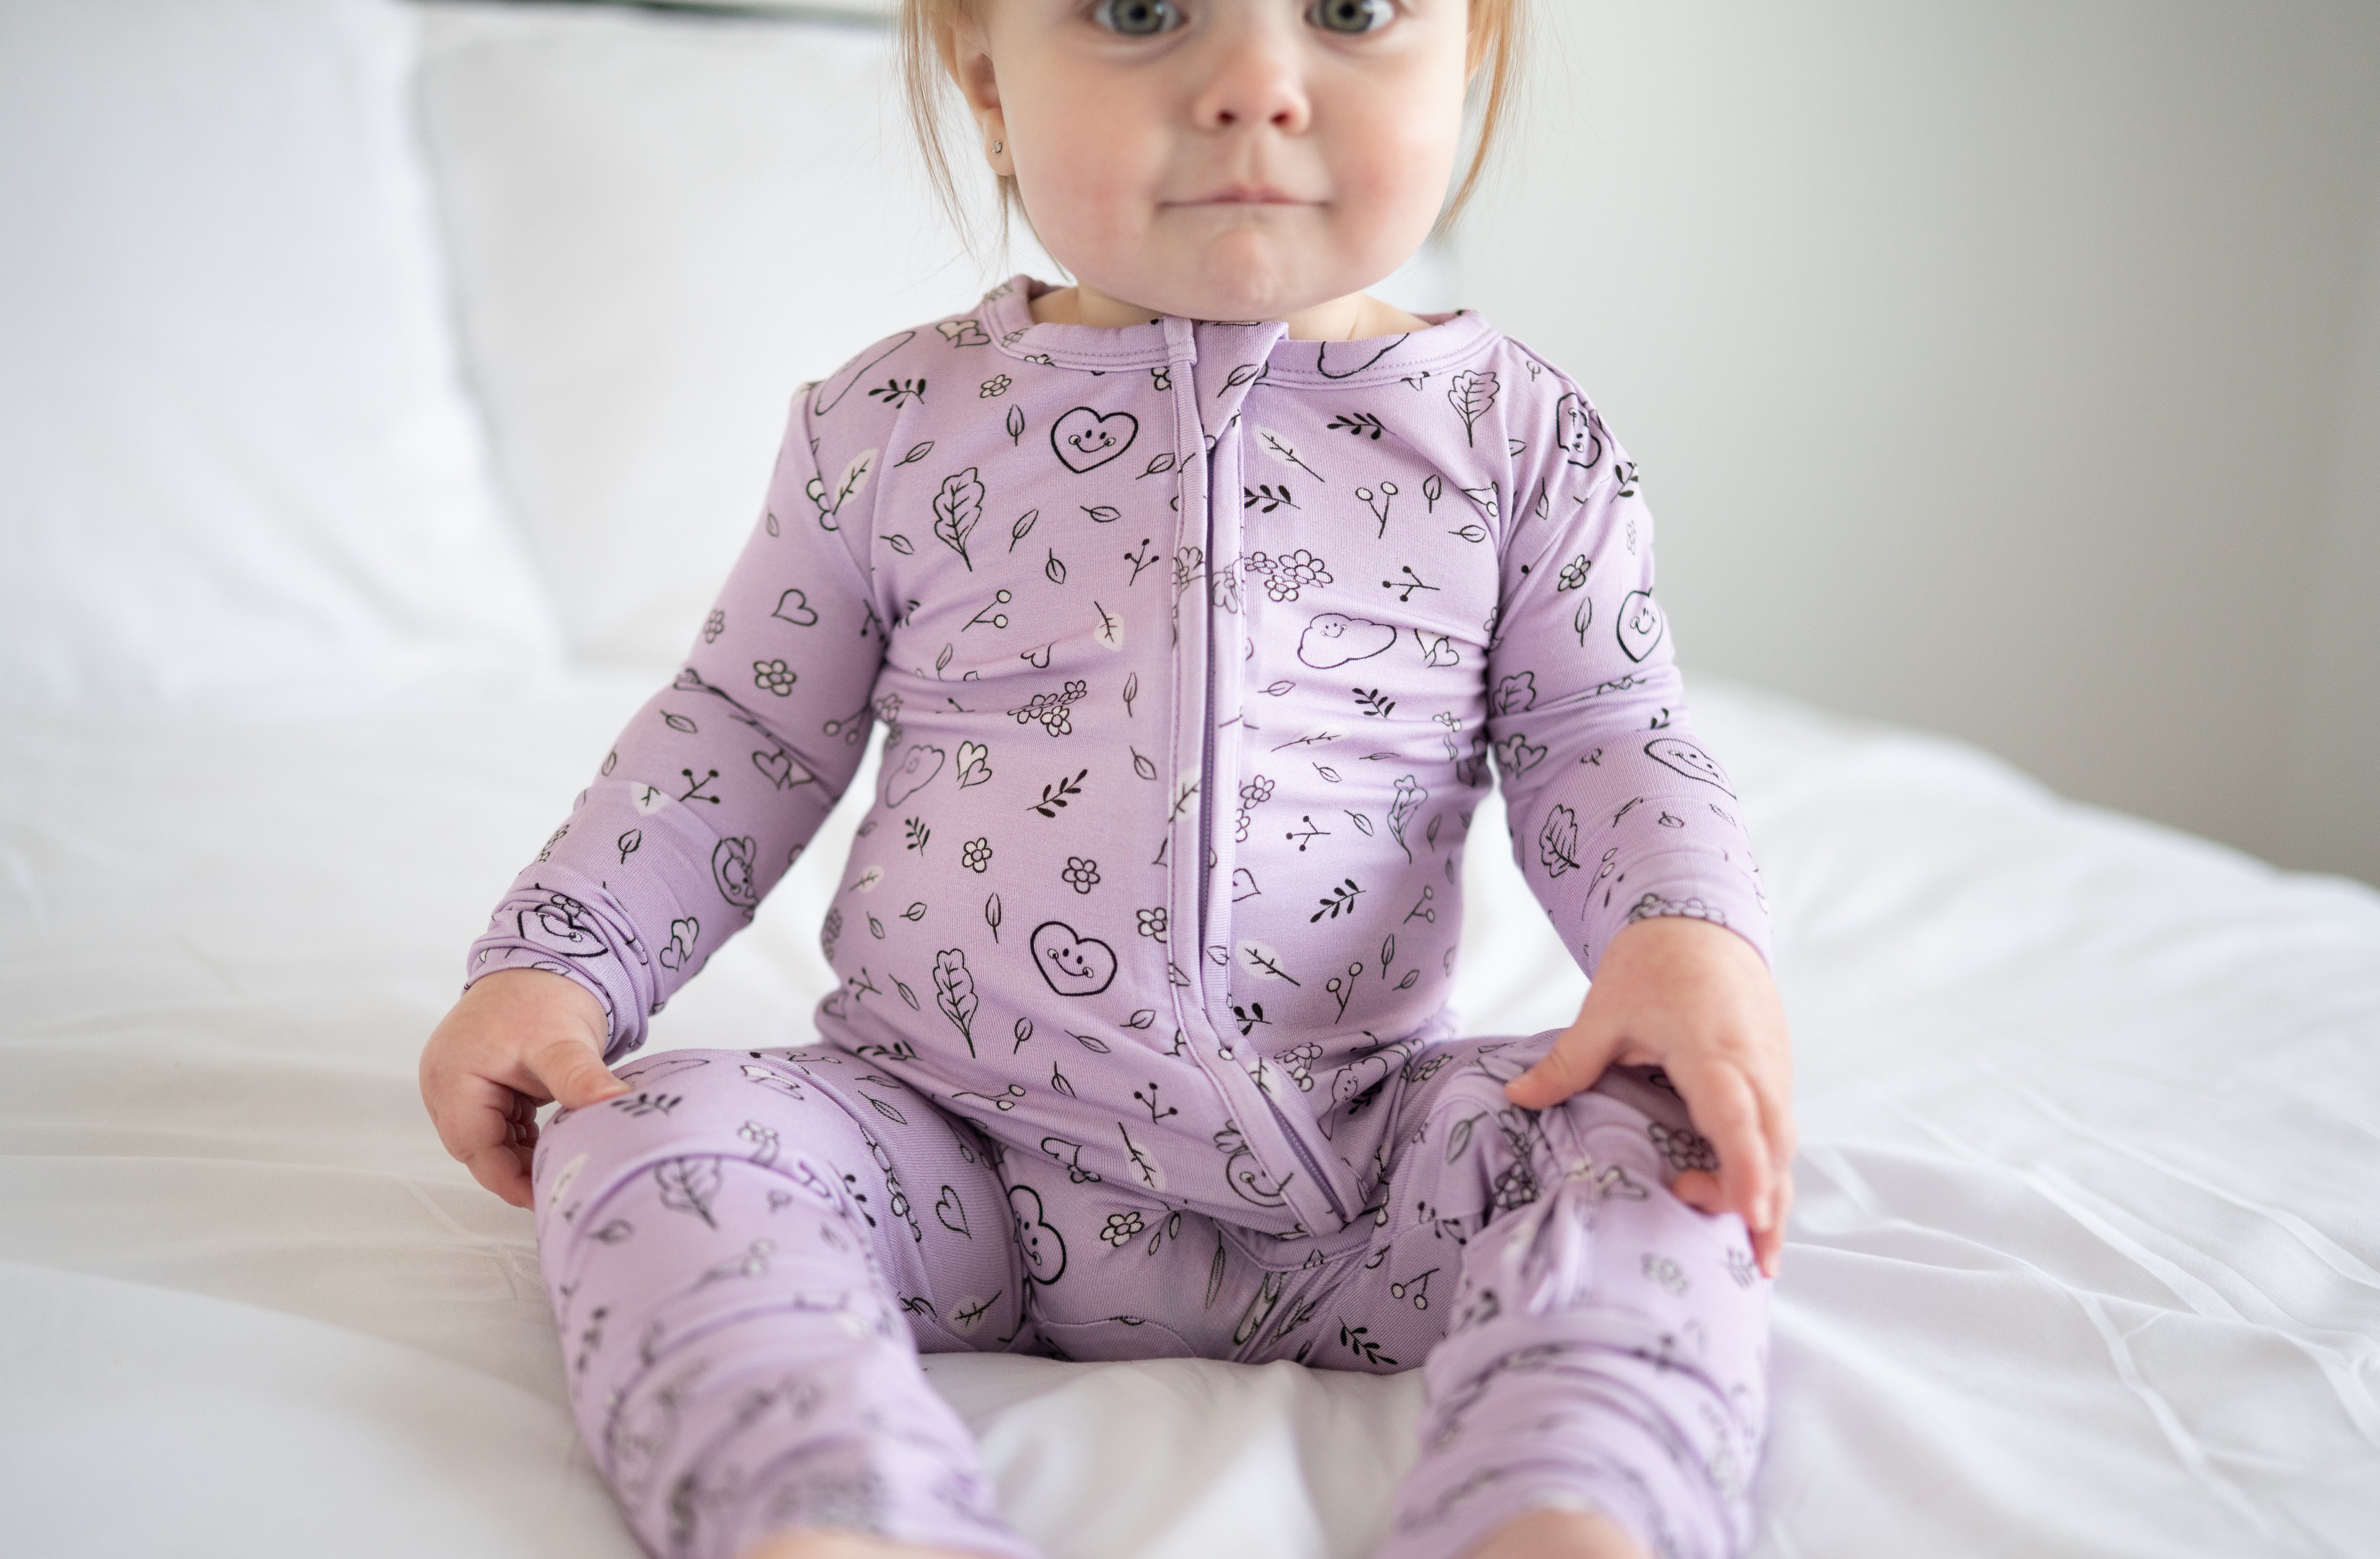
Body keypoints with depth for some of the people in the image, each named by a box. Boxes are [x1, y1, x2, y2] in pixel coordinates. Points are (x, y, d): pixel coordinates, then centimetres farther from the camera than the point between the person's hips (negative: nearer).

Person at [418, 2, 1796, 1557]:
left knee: (1648, 1140, -23)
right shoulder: (894, 424, 3)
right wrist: (557, 964, 2)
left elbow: (1601, 738, 4)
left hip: (1354, 1159, 0)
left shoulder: (1511, 430, 1)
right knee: (645, 1139, -22)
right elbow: (744, 731, 11)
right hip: (937, 1141, 1)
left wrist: (1694, 935, -17)